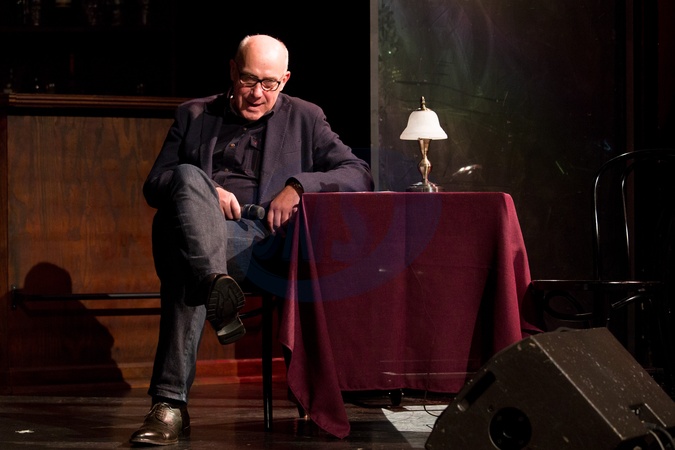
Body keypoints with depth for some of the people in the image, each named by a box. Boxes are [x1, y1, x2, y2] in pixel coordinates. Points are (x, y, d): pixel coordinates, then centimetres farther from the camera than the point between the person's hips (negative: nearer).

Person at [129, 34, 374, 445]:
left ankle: (171, 404, -42)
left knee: (186, 267, -36)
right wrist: (206, 193, -3)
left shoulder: (305, 119, 22)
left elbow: (361, 175, 12)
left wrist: (298, 186, -5)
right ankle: (218, 288, -53)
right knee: (189, 177, -34)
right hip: (197, 230, 2)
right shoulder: (195, 115, 26)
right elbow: (153, 186, 19)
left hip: (261, 238, -1)